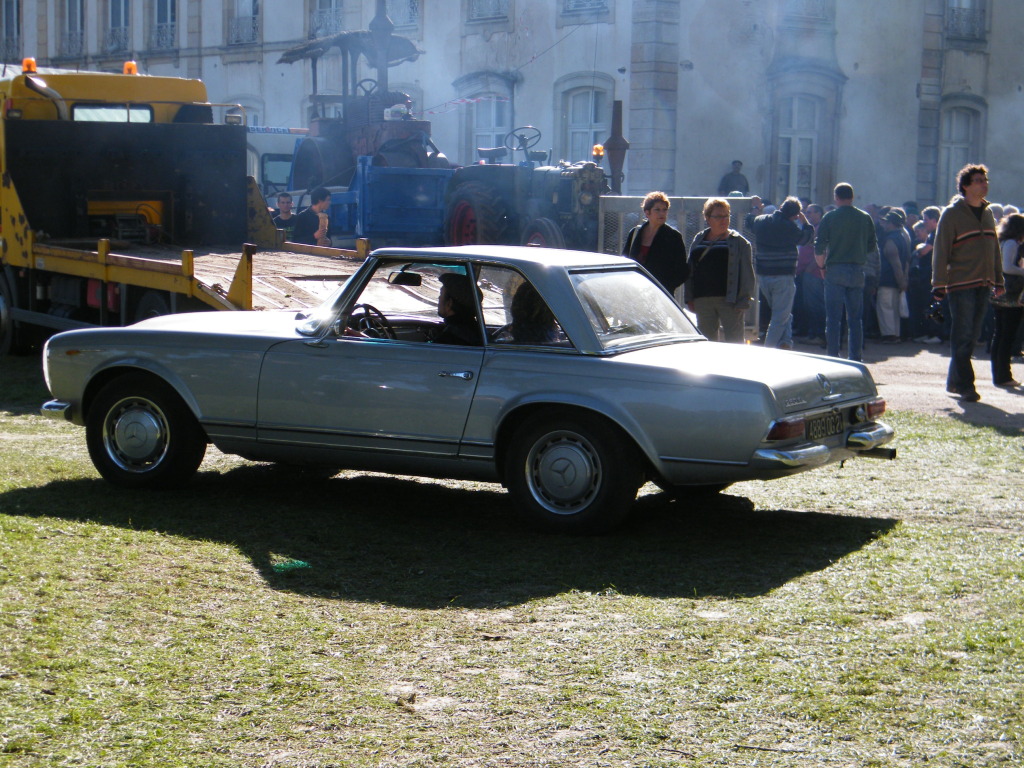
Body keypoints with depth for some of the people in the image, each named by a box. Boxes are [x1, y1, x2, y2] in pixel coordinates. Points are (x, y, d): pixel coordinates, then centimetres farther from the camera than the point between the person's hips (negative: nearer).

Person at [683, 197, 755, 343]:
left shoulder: (739, 241, 3)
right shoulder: (699, 240, 15)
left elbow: (747, 273, -1)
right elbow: (690, 270, 17)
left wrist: (743, 300, -10)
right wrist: (689, 298, 10)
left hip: (729, 300, -4)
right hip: (703, 301, 4)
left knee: (734, 341, -5)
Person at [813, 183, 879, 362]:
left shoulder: (829, 218, -3)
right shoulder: (865, 218, 5)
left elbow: (819, 247, -8)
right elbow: (872, 247, 7)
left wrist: (822, 266, 5)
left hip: (835, 270, -3)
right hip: (857, 271, 3)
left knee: (833, 317, 1)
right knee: (855, 318, 8)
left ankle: (832, 355, -1)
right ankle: (855, 357, 7)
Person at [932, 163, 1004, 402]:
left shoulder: (987, 213, 14)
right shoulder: (952, 213, -6)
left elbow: (995, 248, 20)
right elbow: (941, 249, -8)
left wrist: (998, 279, 15)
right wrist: (939, 283, -13)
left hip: (983, 284, 7)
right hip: (961, 284, -7)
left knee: (972, 336, 10)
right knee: (962, 336, -5)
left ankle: (954, 381, 19)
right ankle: (965, 386, -2)